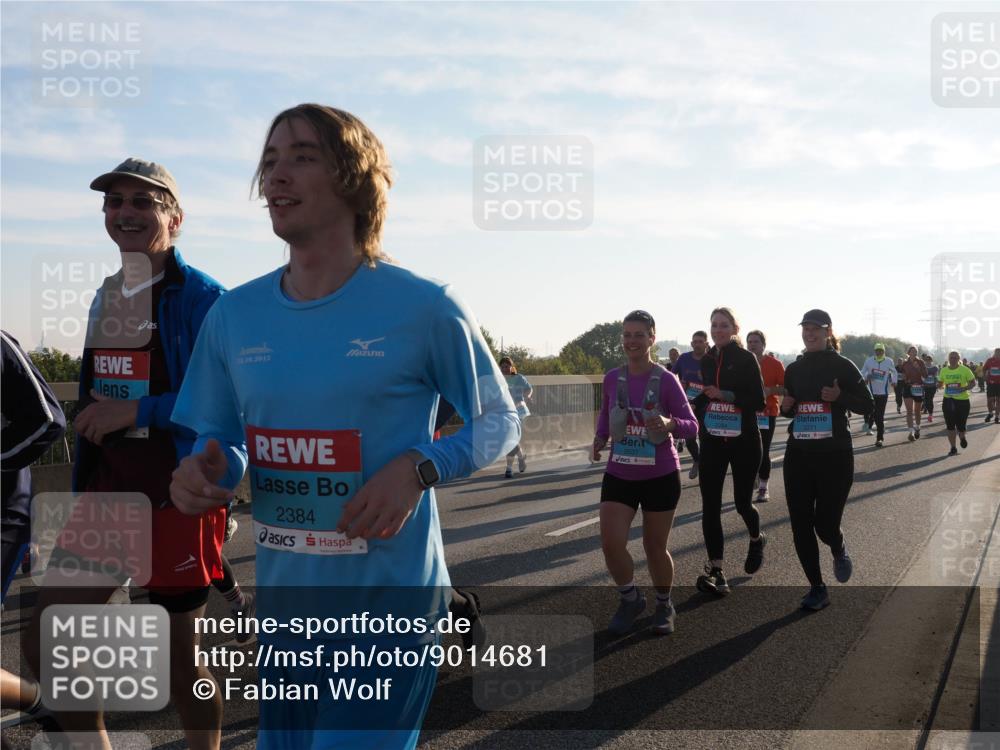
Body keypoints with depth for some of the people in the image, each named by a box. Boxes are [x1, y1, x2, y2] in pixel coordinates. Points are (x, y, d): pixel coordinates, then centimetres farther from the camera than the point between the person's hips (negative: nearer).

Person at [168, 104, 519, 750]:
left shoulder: (425, 307, -10)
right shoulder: (234, 315, 3)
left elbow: (500, 423, -1)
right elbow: (220, 439, 14)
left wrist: (419, 468, -19)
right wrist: (208, 470, -11)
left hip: (389, 611, -5)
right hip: (282, 608, 5)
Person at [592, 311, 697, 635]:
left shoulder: (666, 380, -11)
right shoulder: (612, 378, -1)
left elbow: (692, 425, -9)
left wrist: (669, 424, -29)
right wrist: (600, 438, -2)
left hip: (661, 476, -2)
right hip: (619, 475, 3)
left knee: (655, 548, 8)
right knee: (610, 543, -11)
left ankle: (664, 605, 36)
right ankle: (630, 599, 17)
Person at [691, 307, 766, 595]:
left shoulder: (746, 359, -7)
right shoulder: (707, 360, 8)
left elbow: (758, 400, -12)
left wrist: (725, 395, -22)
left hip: (743, 440, -4)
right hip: (712, 440, 4)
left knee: (742, 501, 5)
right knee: (710, 505, -5)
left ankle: (757, 539, 39)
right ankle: (715, 571, -2)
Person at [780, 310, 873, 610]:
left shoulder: (842, 366, -3)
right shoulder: (793, 369, 10)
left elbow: (867, 405, -2)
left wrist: (839, 397, -19)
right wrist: (785, 407, -2)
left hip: (834, 453, -4)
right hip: (798, 453, 4)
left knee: (825, 523, -5)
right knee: (800, 524, 0)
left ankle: (839, 551, 32)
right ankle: (817, 588, 13)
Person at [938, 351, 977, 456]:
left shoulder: (965, 370, -5)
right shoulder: (944, 370, 3)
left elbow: (973, 382, -1)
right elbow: (940, 383, 15)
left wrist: (964, 388, -19)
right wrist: (942, 386, -9)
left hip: (962, 399, -2)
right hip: (948, 400, 2)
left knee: (960, 425, 0)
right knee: (950, 425, 0)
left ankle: (962, 438, 36)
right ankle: (953, 448, 9)